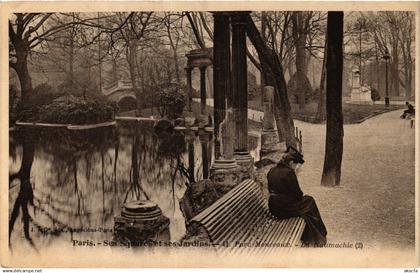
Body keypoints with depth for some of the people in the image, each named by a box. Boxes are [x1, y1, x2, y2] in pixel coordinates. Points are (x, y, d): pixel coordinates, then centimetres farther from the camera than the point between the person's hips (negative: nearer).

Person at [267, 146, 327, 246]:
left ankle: (307, 237, 38)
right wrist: (303, 197, 9)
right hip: (285, 209, -8)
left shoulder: (272, 170, 3)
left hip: (273, 208, 8)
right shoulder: (289, 172, -21)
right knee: (309, 201, 16)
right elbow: (297, 194, -15)